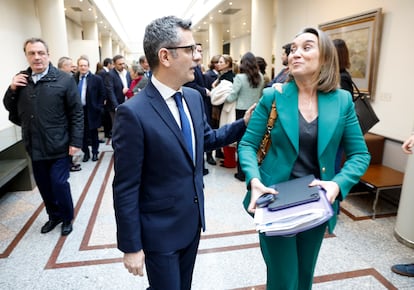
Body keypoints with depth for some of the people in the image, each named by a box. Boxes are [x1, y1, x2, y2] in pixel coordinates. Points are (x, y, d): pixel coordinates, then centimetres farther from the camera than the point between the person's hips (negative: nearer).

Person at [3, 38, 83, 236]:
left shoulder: (64, 79, -8)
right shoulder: (20, 80, 6)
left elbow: (76, 113, -9)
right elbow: (10, 108, 13)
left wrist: (75, 142, -12)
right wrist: (12, 89, -6)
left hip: (58, 145, -5)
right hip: (35, 146, 5)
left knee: (59, 183, -1)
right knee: (44, 184, 15)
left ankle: (67, 218, 23)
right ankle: (54, 216, 36)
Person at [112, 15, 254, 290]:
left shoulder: (194, 97, -2)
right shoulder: (133, 113, -24)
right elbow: (126, 189, -19)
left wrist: (244, 123, 2)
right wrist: (131, 247, -13)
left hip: (193, 220, 7)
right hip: (160, 230, -6)